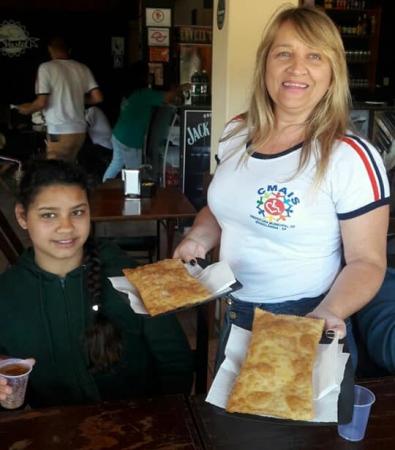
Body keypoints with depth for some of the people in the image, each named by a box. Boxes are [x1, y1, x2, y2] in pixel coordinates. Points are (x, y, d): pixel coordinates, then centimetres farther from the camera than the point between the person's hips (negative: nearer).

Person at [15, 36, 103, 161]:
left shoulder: (46, 67, -8)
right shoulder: (83, 68, 6)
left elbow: (41, 103, -13)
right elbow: (98, 98, 3)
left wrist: (27, 109, 8)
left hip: (59, 133, -6)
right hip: (80, 131, 6)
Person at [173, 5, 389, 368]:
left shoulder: (351, 158, -20)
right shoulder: (237, 133, -2)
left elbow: (367, 261, -15)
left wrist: (328, 313, -32)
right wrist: (198, 239, -6)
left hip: (303, 329, -6)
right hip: (233, 319, 6)